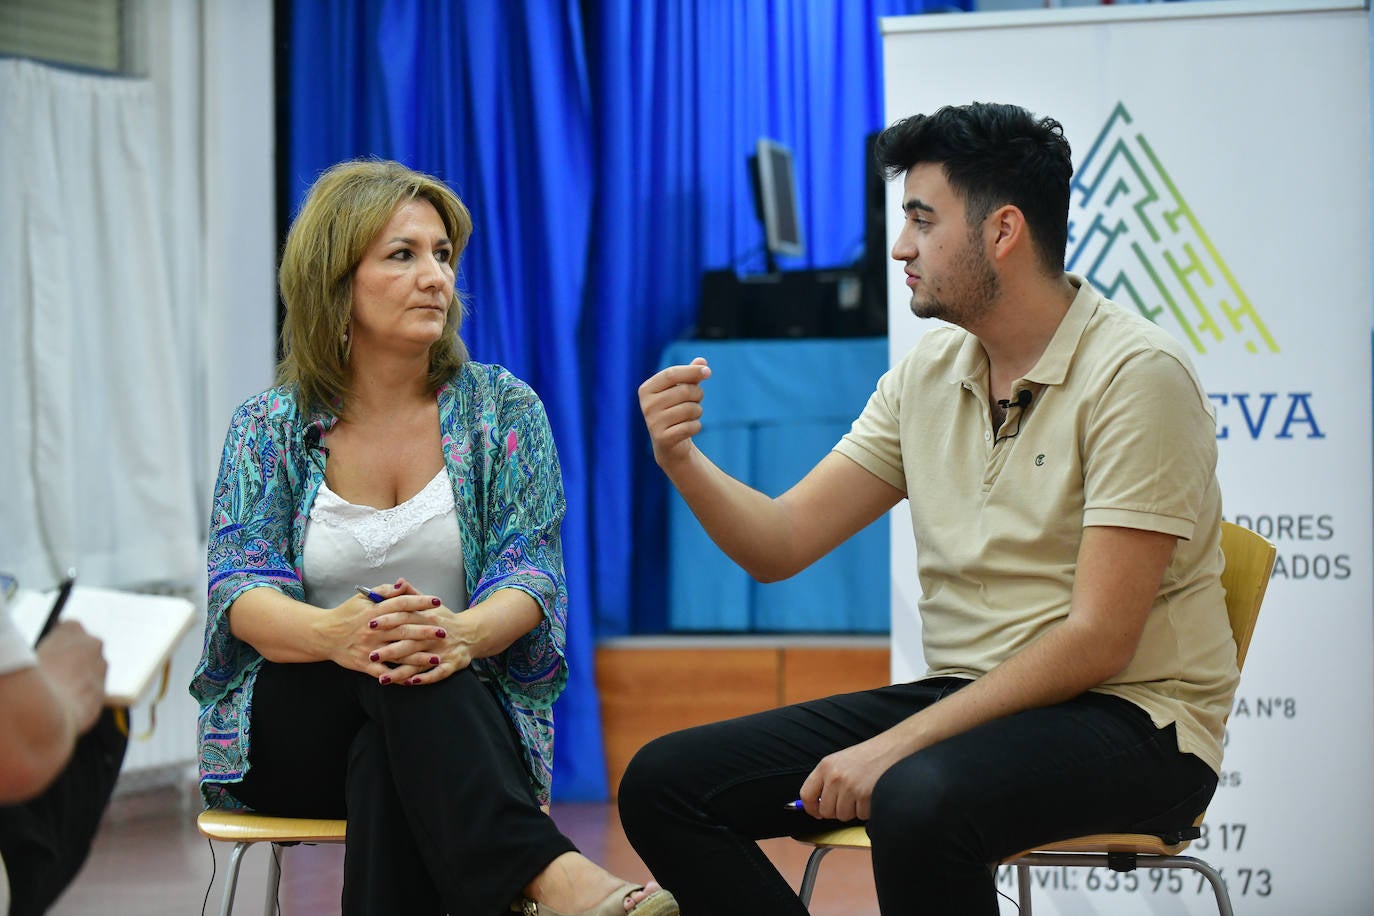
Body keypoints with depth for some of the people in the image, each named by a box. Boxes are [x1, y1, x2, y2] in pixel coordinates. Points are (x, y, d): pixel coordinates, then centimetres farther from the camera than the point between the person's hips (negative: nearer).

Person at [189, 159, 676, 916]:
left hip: (464, 712, 0)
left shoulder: (502, 407, 5)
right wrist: (332, 634, -34)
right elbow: (239, 590, -8)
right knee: (386, 638, -35)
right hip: (290, 729, 0)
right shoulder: (268, 426, 5)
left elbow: (531, 573, -6)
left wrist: (463, 633, -32)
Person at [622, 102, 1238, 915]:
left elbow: (1095, 641, -19)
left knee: (919, 801, -39)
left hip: (1130, 722, -7)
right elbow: (781, 543, 8)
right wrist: (681, 460, -12)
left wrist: (896, 745, -23)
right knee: (664, 784, -5)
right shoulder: (929, 372, 9)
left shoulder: (1136, 375, -14)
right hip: (965, 698, 7)